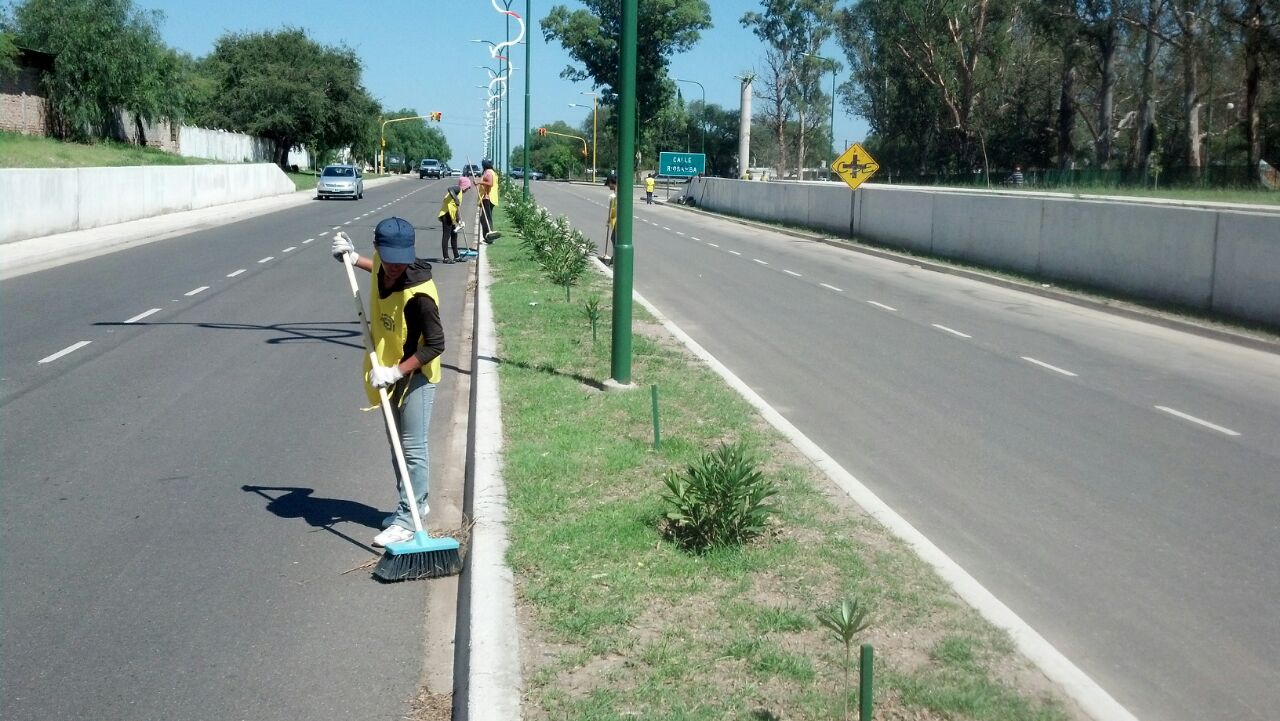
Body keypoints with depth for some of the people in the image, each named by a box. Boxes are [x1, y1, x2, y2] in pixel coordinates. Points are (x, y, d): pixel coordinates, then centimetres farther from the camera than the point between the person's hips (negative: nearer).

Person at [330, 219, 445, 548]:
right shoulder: (385, 268, -7)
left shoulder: (418, 295, -31)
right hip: (392, 374, 9)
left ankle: (407, 520, 1)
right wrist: (354, 258, 22)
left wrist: (395, 372, -28)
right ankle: (415, 504, 32)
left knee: (413, 449, -4)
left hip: (415, 376, -9)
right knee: (398, 447, 18)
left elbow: (435, 345, -27)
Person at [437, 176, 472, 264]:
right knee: (446, 235, -8)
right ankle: (445, 258, -8)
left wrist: (458, 220, 28)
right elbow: (450, 189, -28)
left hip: (451, 216, 10)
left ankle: (456, 256, 24)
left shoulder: (459, 192, 22)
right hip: (447, 214, -10)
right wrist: (455, 198, -37)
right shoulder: (458, 188, -5)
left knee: (454, 235, 16)